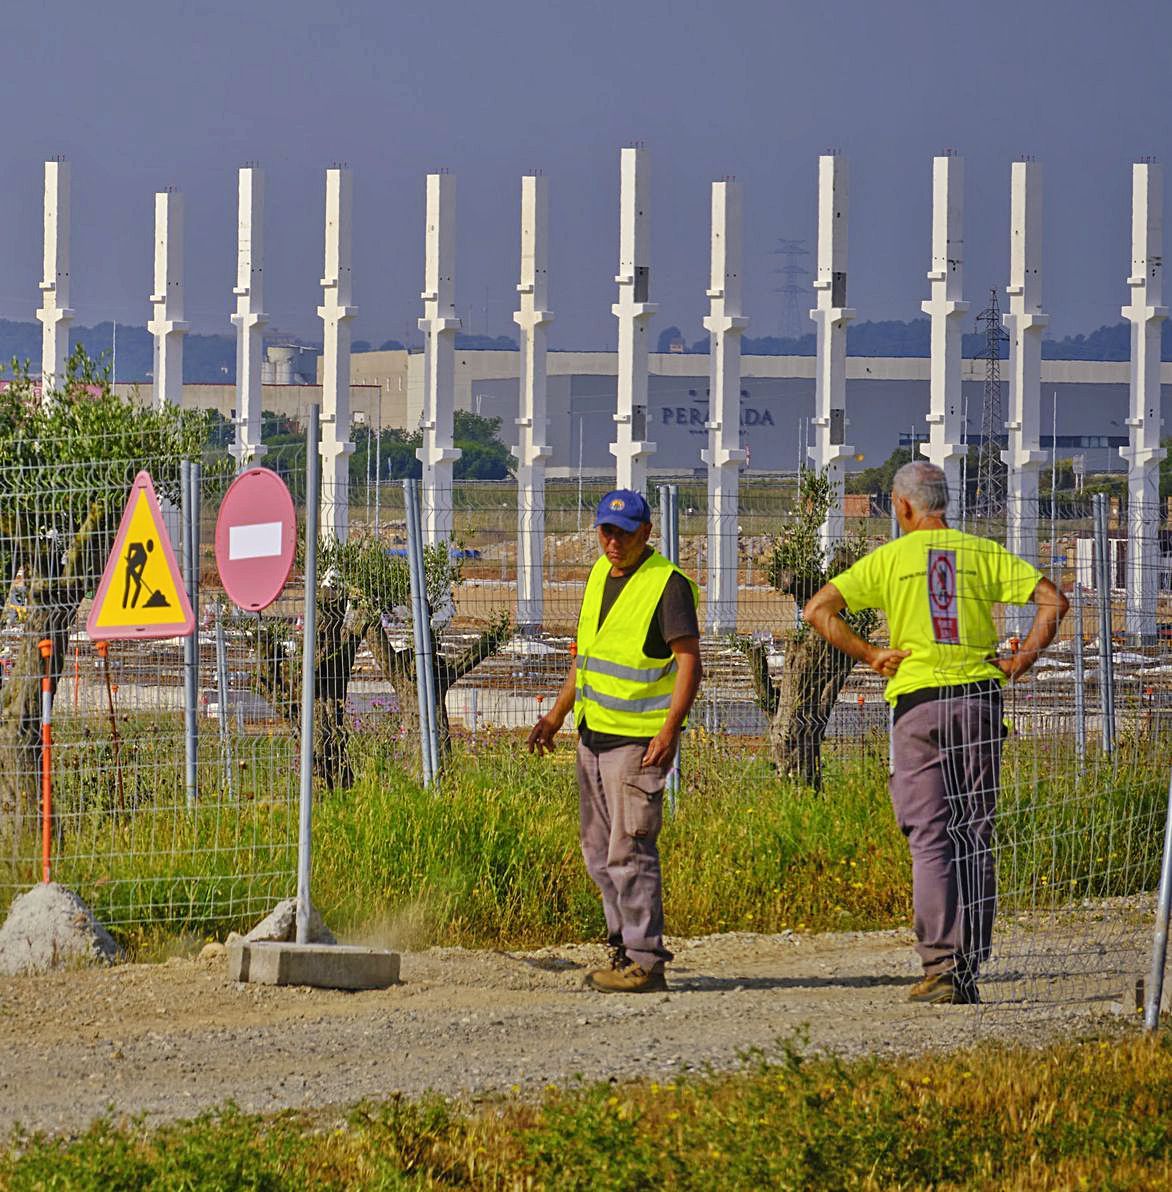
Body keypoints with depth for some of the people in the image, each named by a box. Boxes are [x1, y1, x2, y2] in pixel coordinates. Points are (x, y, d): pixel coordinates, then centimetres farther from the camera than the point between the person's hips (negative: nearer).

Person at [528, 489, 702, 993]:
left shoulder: (668, 584, -12)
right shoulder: (600, 574, 13)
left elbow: (689, 660, -17)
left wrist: (670, 728, -26)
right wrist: (557, 714, 23)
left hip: (637, 739, -9)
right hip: (592, 733, 9)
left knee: (630, 851, -11)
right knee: (599, 852, 13)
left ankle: (646, 962, -7)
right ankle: (624, 947, 22)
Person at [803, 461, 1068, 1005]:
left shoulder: (889, 558, 2)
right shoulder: (983, 553, 7)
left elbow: (817, 608, -4)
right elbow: (1052, 599, 0)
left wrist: (868, 655, 1)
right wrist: (1023, 658, 4)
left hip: (917, 703, -2)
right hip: (980, 699, 2)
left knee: (930, 840, -3)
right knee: (976, 839, 6)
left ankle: (939, 965, -15)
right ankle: (969, 974, 5)